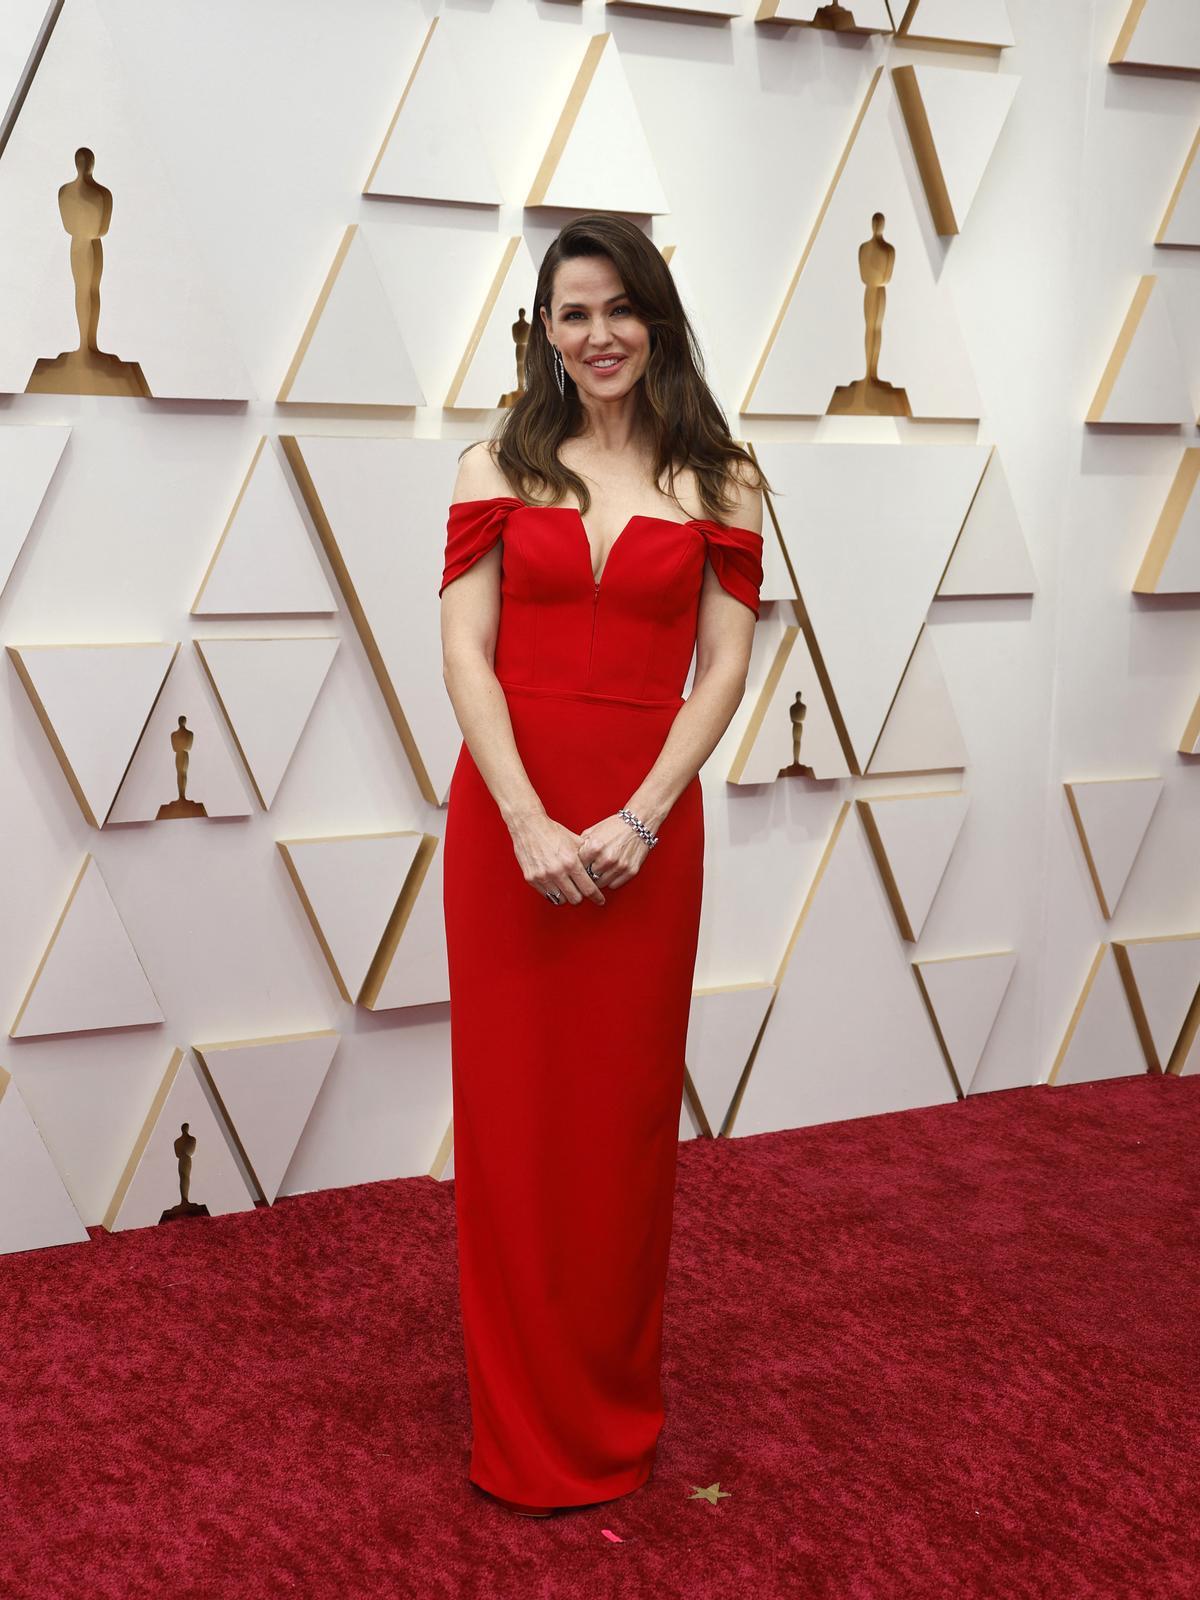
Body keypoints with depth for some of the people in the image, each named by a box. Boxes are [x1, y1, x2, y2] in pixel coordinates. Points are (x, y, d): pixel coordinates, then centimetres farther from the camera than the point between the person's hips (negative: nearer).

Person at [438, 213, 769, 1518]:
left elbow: (724, 666, -2)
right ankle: (524, 1424, 21)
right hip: (507, 814, 0)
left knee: (625, 1109, 8)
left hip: (646, 828, 0)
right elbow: (466, 652, -3)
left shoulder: (719, 481, 4)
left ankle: (613, 1399, 26)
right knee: (511, 1105, 5)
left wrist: (636, 820, -13)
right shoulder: (499, 467, 4)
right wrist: (529, 823, -14)